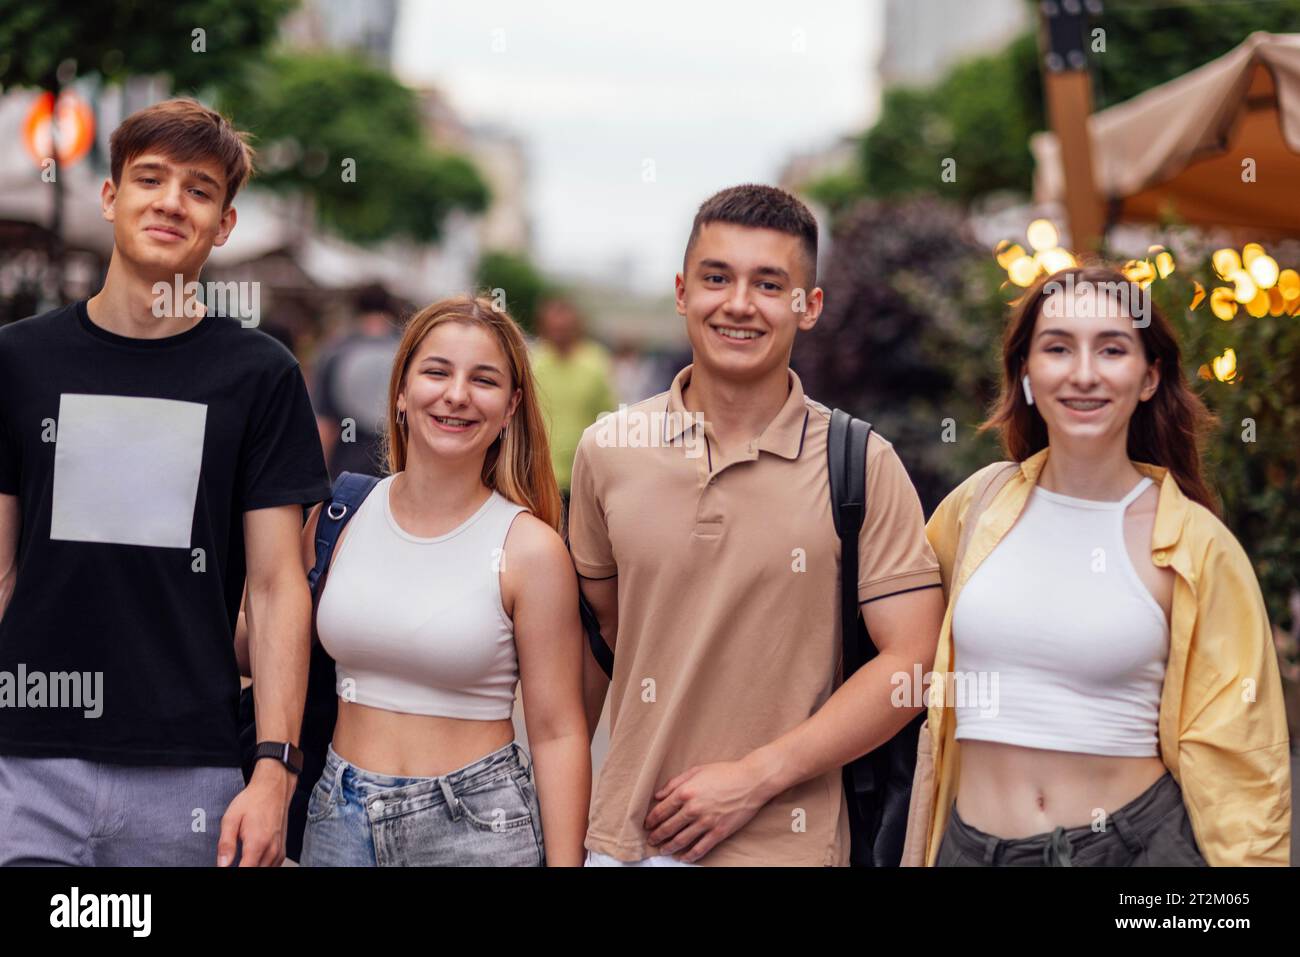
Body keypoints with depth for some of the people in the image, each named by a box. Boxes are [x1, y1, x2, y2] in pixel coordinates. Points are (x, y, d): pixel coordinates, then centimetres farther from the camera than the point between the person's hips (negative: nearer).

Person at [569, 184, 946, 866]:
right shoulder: (607, 451, 1)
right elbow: (594, 632, 10)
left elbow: (913, 658, -10)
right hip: (623, 836, 3)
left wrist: (755, 777, -14)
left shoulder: (863, 466, -8)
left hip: (782, 842, -2)